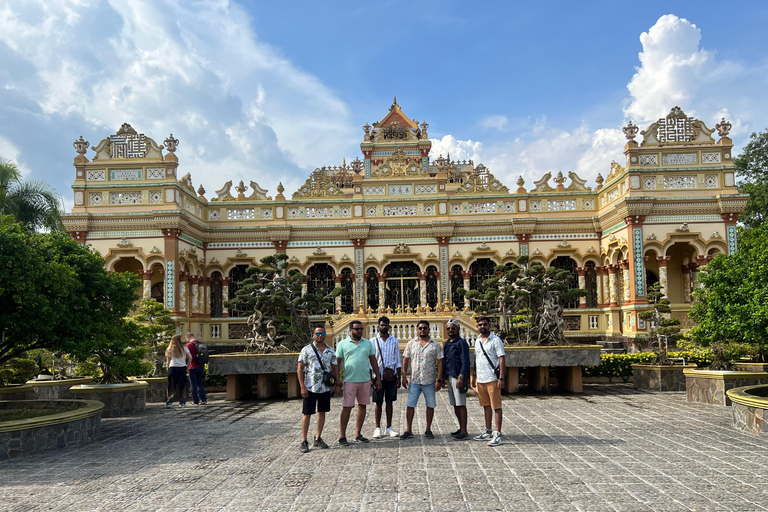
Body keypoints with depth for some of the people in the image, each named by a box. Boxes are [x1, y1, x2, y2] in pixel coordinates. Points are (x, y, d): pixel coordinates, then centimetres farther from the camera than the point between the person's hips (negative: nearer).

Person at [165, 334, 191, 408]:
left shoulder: (170, 349, 3)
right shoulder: (184, 348, 2)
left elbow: (168, 360, 4)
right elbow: (190, 358, -2)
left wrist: (168, 368, 14)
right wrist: (187, 364, 10)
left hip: (172, 368, 0)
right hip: (182, 368, 0)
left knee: (172, 386, 4)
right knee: (182, 386, 8)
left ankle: (169, 402, -7)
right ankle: (182, 403, 10)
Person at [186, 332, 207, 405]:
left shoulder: (189, 345, -13)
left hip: (193, 367, -6)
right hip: (201, 366, 6)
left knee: (193, 384, 4)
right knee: (200, 383, 16)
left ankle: (196, 401, 6)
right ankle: (203, 399, 8)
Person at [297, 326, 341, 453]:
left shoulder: (330, 351, 8)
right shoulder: (307, 350, -4)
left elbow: (335, 369, 14)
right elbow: (300, 369, -5)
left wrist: (337, 385, 8)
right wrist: (302, 387, -11)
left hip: (325, 388, 4)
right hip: (310, 388, -4)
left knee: (322, 412, 10)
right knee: (307, 414, 0)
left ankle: (318, 438, 22)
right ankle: (304, 442, 6)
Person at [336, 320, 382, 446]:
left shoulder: (368, 343, 11)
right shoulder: (343, 343, 1)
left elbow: (373, 361, 14)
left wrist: (378, 378, 9)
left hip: (365, 380, 4)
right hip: (349, 380, -4)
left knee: (362, 406, 8)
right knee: (347, 407, -4)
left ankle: (358, 434, 19)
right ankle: (342, 435, 4)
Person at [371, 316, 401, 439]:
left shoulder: (394, 341, 7)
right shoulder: (373, 341, 0)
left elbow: (398, 361, 9)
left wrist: (399, 378, 5)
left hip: (391, 375, 2)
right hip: (378, 375, -2)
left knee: (389, 401, 8)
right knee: (378, 402, 2)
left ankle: (389, 428, 16)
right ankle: (378, 428, 10)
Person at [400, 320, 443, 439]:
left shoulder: (435, 345, 1)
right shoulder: (411, 344, 6)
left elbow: (440, 363, 0)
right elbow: (405, 360, 9)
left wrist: (439, 380, -6)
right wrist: (404, 376, 0)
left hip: (429, 381, -1)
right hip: (414, 380, 1)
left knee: (430, 405, 6)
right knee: (410, 405, 1)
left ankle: (428, 430, 18)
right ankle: (409, 430, 9)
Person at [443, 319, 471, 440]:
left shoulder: (461, 343, -7)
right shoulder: (447, 344, 17)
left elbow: (465, 362, -13)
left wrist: (461, 377, -21)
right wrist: (444, 378, 17)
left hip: (458, 376, -8)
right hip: (449, 377, 8)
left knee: (461, 405, -6)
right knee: (455, 405, 12)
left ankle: (464, 431, -3)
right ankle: (461, 428, 21)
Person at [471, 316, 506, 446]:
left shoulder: (495, 340, -8)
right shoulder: (477, 341, 14)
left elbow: (501, 359, -12)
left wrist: (501, 378, -18)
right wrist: (474, 376, 19)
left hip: (492, 379, -7)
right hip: (480, 379, 7)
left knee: (496, 406, -3)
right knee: (486, 406, 15)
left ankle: (497, 434, -1)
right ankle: (488, 432, 24)